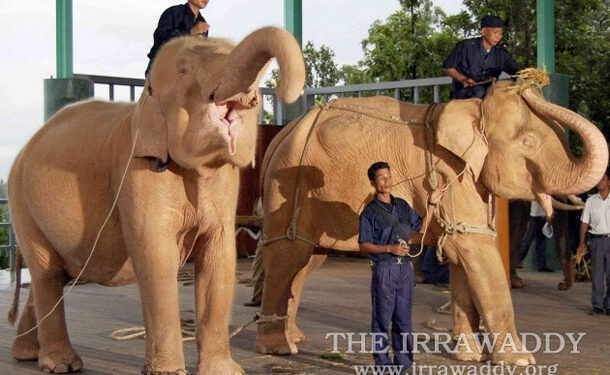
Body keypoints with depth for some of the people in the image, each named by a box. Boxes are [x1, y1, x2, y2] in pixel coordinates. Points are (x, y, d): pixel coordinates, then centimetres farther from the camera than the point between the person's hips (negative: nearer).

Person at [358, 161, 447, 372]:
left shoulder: (402, 206, 12)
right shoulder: (370, 212, -4)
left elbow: (422, 227, 22)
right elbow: (363, 245, -7)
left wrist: (431, 205, 13)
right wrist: (390, 248, -16)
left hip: (405, 267, 5)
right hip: (384, 268, -5)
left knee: (403, 317, 9)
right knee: (382, 317, -1)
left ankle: (403, 360, 16)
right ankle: (382, 362, 6)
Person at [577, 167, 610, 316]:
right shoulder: (591, 201, 8)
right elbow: (584, 222, 10)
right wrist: (582, 243, 5)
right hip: (596, 240, 1)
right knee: (597, 274, 2)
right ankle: (597, 306, 8)